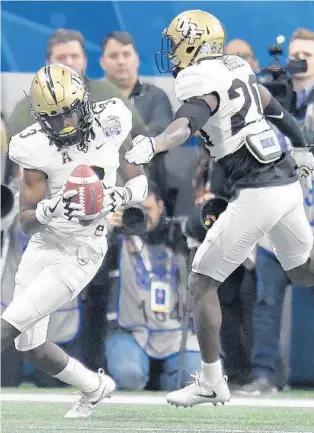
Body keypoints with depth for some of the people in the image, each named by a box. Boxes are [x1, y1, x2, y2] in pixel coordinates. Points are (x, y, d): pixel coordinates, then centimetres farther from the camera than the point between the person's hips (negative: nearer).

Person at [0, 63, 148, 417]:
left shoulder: (109, 124, -12)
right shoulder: (35, 149, -15)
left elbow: (139, 181, 2)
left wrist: (119, 198, -20)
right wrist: (50, 209, -36)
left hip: (80, 254, -3)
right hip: (43, 246, 3)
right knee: (32, 348, 11)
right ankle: (95, 388, 35)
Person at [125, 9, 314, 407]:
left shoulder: (203, 83, -13)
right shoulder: (237, 70, 12)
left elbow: (187, 124, -35)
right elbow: (275, 110, 27)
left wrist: (152, 145, -53)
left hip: (255, 194, -8)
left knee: (202, 283, 0)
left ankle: (211, 382, 2)